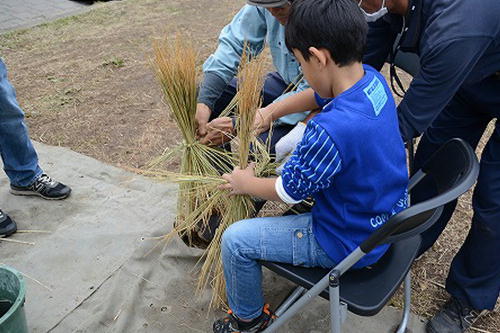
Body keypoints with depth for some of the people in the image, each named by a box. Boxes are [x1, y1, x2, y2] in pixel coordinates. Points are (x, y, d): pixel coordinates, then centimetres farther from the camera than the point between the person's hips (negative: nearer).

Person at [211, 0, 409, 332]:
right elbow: (319, 95, 10)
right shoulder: (373, 78, -11)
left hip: (351, 242, -9)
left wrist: (246, 183, -2)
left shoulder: (331, 130, -37)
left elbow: (288, 191, -20)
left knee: (235, 241, -3)